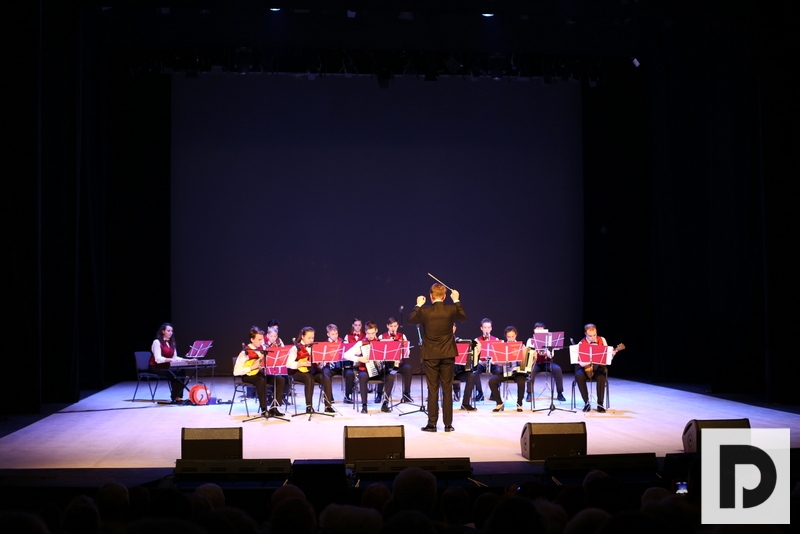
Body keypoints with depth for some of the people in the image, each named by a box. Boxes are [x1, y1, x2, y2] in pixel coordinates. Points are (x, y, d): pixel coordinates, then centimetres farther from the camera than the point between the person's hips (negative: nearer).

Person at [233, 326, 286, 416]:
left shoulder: (263, 348, 2)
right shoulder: (245, 352, -17)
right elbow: (236, 372, -22)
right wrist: (252, 367, -24)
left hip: (260, 372, 6)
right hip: (248, 375, -6)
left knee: (280, 379, -16)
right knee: (261, 381, -38)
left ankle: (274, 407, -13)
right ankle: (264, 409, -28)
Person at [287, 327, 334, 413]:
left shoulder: (313, 347, 12)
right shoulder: (296, 348, -5)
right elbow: (289, 364, -15)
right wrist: (302, 364, -23)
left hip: (311, 370, 5)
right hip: (299, 372, -5)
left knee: (326, 379, -22)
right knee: (310, 379, -38)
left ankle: (328, 406, -18)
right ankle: (309, 406, -32)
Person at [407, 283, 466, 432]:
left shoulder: (424, 311, -10)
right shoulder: (451, 310, -6)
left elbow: (411, 319, 10)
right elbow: (463, 317, 16)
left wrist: (418, 305, 21)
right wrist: (457, 300, 24)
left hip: (431, 355, -1)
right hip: (448, 354, 1)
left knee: (432, 389, 3)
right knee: (447, 389, 6)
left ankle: (432, 424, 5)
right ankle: (448, 424, 8)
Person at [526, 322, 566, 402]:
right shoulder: (531, 340, 7)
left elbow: (551, 355, -2)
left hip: (547, 362, 1)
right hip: (535, 363, -1)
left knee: (557, 369, -28)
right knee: (531, 370, -36)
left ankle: (560, 393, -16)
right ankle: (529, 394, -25)